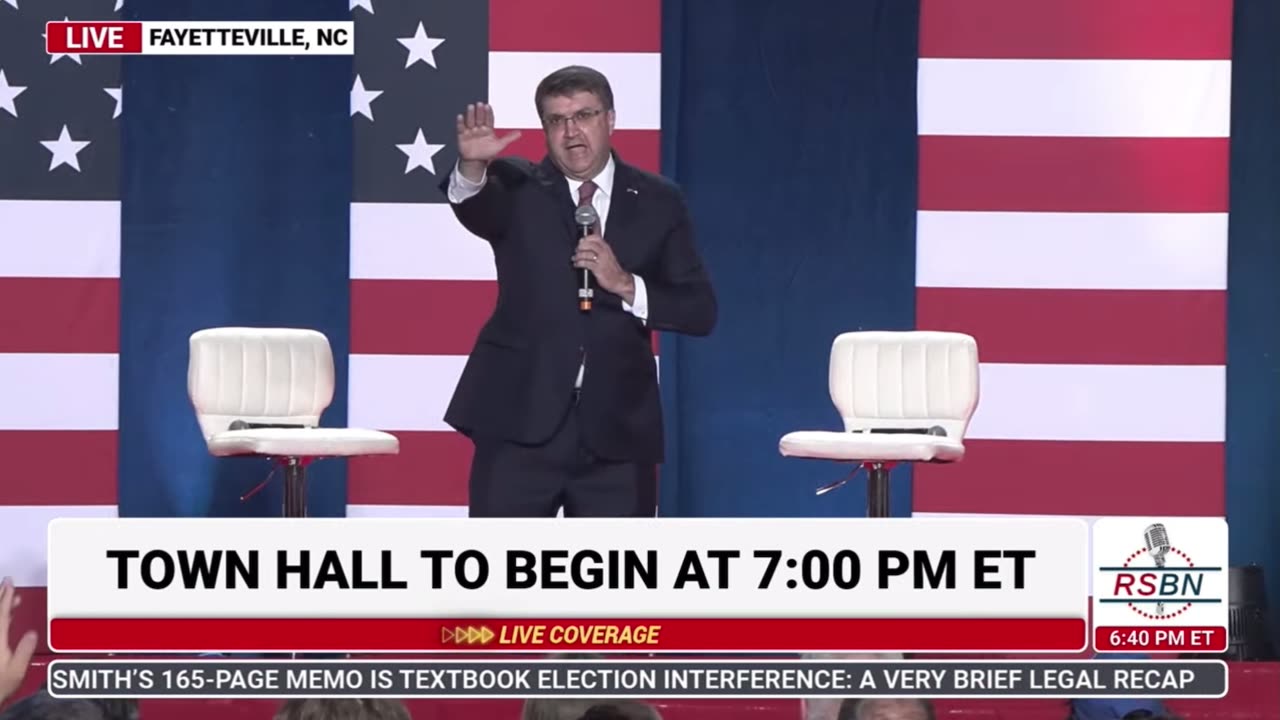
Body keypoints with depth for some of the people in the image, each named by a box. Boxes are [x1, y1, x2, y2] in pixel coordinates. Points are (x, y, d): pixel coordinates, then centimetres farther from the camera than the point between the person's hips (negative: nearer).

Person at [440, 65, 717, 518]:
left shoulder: (657, 203, 7)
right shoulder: (518, 189, 4)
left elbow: (701, 312, 2)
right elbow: (475, 205, -21)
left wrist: (626, 285, -13)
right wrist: (472, 166, -43)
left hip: (617, 428, 1)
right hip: (522, 421, -1)